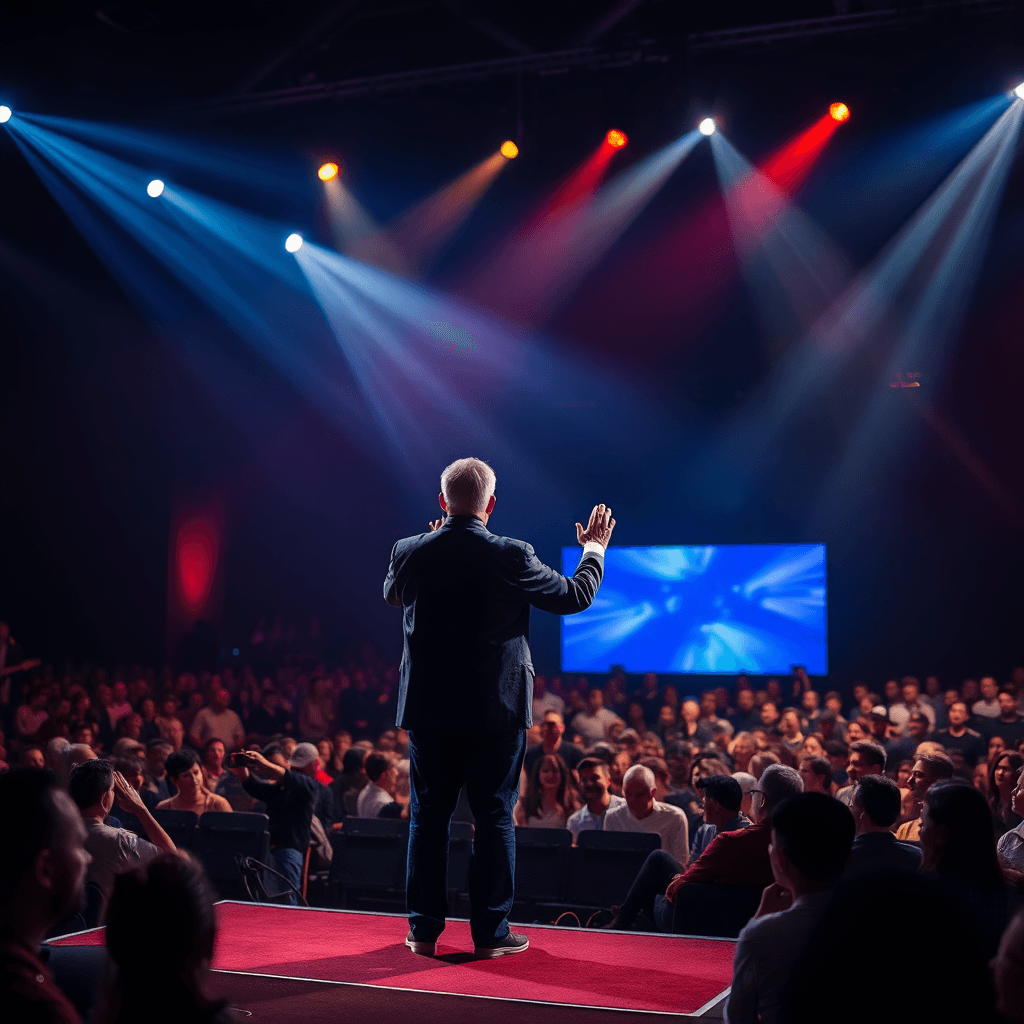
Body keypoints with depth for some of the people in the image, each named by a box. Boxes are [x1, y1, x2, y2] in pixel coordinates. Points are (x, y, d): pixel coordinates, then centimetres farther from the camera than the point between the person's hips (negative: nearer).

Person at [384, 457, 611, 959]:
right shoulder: (510, 556, -13)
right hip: (495, 710, -3)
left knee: (429, 814, 11)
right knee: (494, 817, 6)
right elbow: (575, 596, -1)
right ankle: (491, 932, 10)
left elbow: (391, 595, 20)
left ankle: (424, 929, 17)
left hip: (429, 710, 3)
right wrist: (594, 548, 17)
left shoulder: (409, 552, -4)